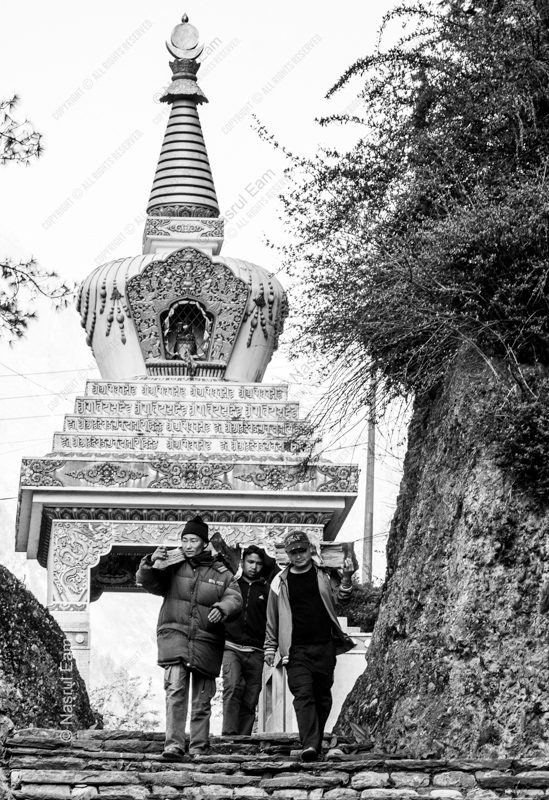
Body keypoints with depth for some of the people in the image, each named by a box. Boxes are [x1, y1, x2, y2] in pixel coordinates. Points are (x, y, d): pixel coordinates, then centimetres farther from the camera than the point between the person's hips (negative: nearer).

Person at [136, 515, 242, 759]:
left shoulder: (221, 574, 8)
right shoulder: (173, 568, 9)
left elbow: (235, 599, -2)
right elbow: (147, 582, 3)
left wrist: (222, 608, -23)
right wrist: (151, 564, -18)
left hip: (206, 642, 1)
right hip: (174, 635, -1)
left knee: (202, 698, 7)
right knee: (175, 690, -17)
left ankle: (198, 747, 16)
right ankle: (173, 744, -21)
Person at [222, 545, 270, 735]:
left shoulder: (266, 590, 13)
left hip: (255, 652, 2)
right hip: (231, 646, -2)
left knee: (250, 701, 0)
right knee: (232, 686, -24)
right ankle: (229, 734, -30)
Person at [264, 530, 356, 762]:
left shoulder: (323, 575, 11)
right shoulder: (280, 582, 8)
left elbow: (340, 595, 2)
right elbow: (272, 619, 14)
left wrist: (346, 578, -16)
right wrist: (270, 647, 13)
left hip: (324, 647, 2)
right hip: (296, 649, -2)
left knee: (323, 695, 6)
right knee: (303, 695, -15)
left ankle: (316, 742, 19)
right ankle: (309, 745, -26)